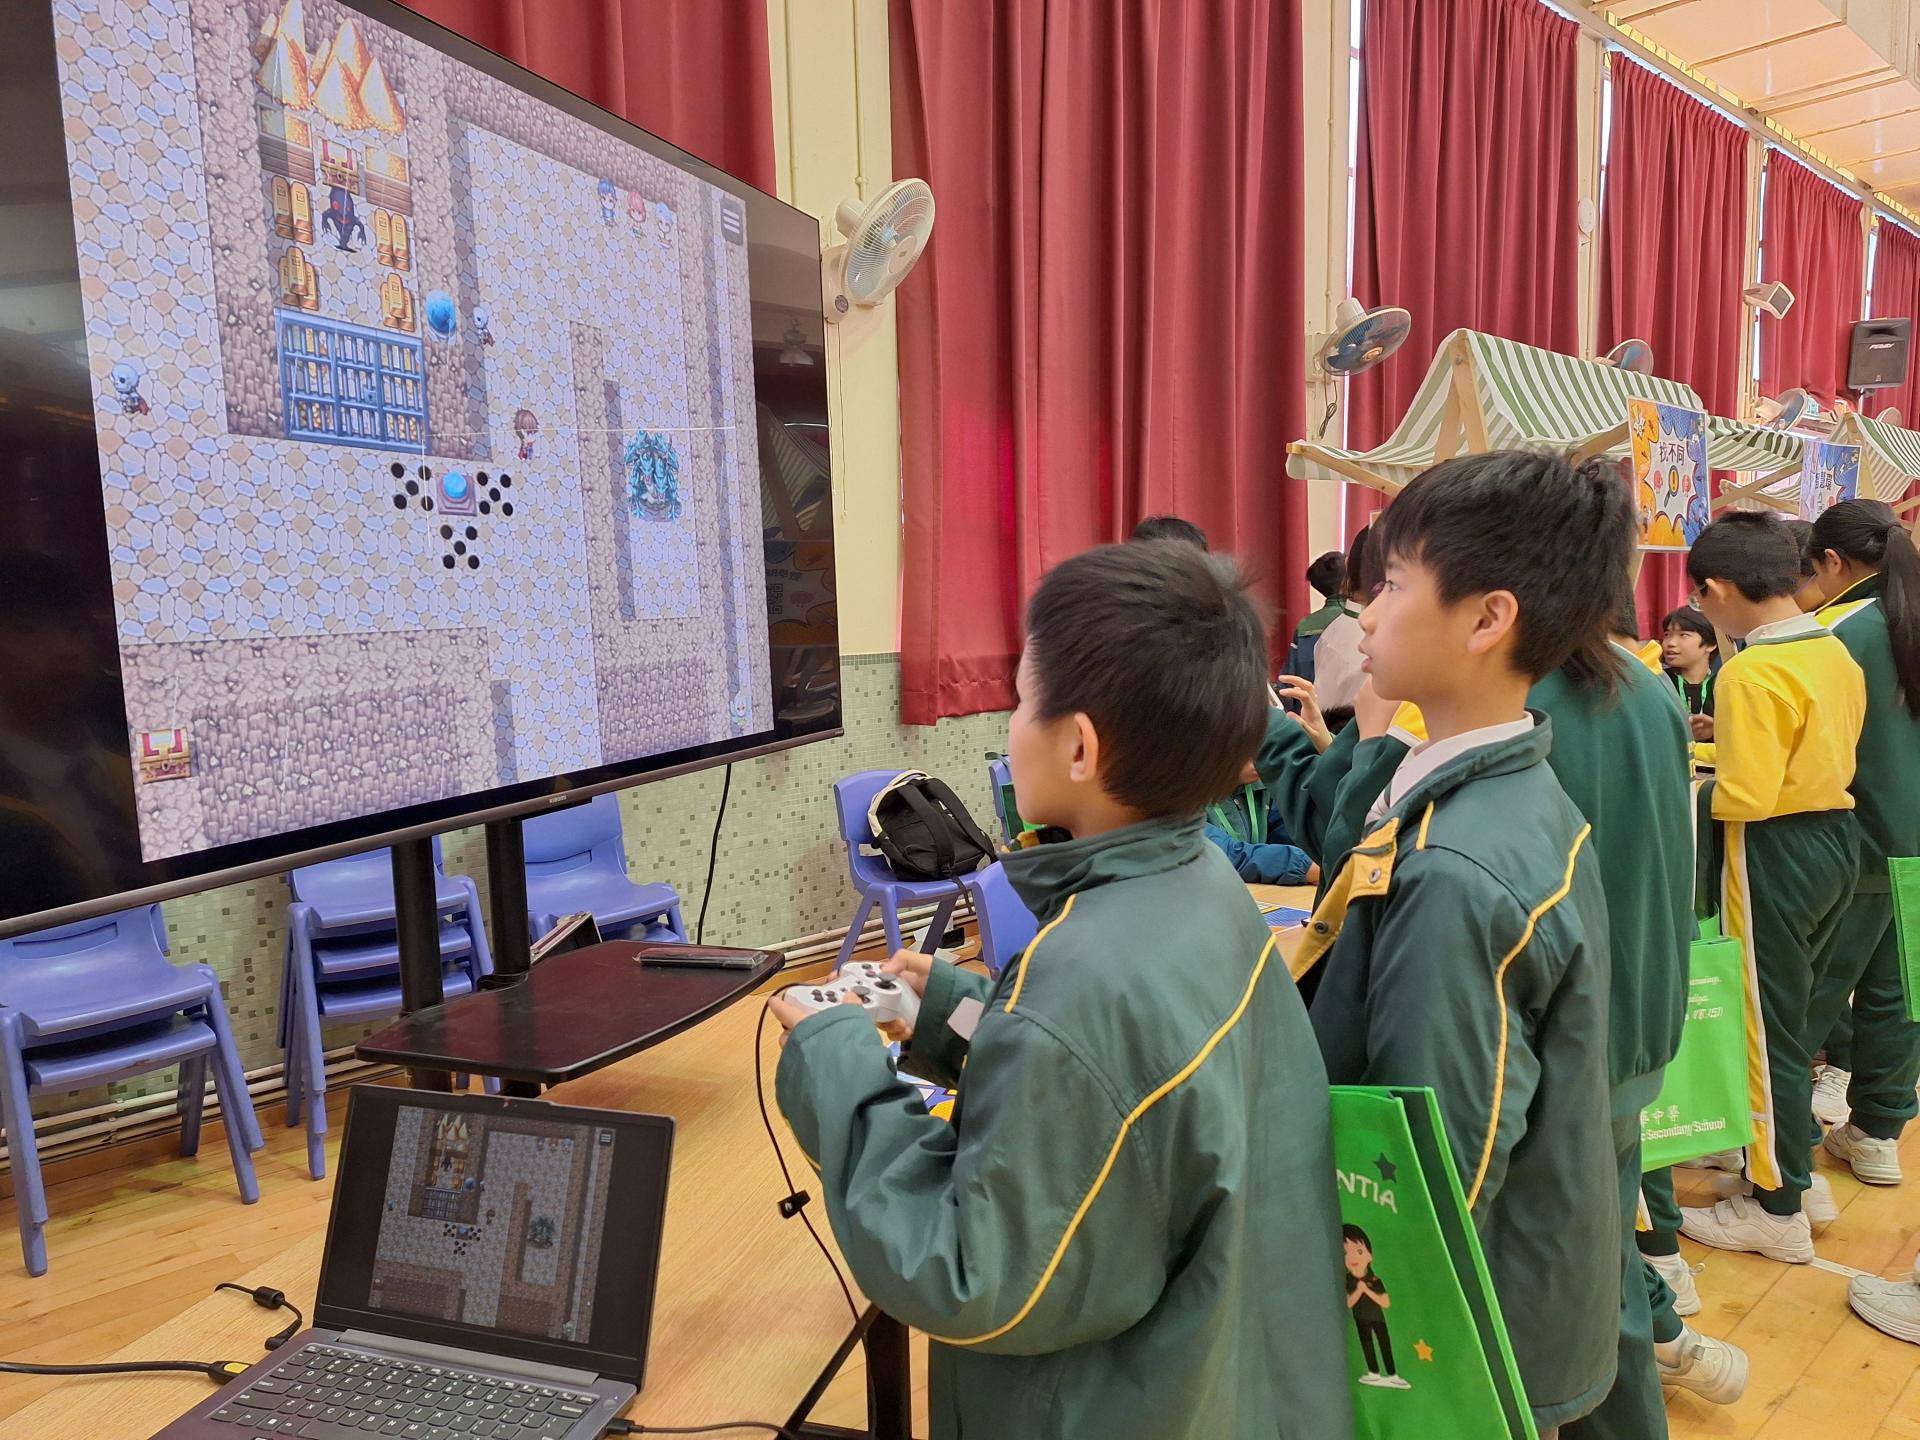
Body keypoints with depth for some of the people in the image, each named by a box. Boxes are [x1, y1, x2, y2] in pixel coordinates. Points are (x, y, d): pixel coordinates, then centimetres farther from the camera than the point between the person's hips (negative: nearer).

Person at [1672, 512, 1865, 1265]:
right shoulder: (1835, 652, 5)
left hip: (1777, 852, -9)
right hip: (1834, 835, 9)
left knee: (1766, 1024, 3)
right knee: (1787, 1011, 21)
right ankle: (1791, 1158, 35)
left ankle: (1777, 1208, 15)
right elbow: (1827, 749, 15)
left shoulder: (1750, 672, -22)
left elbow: (1746, 797, -25)